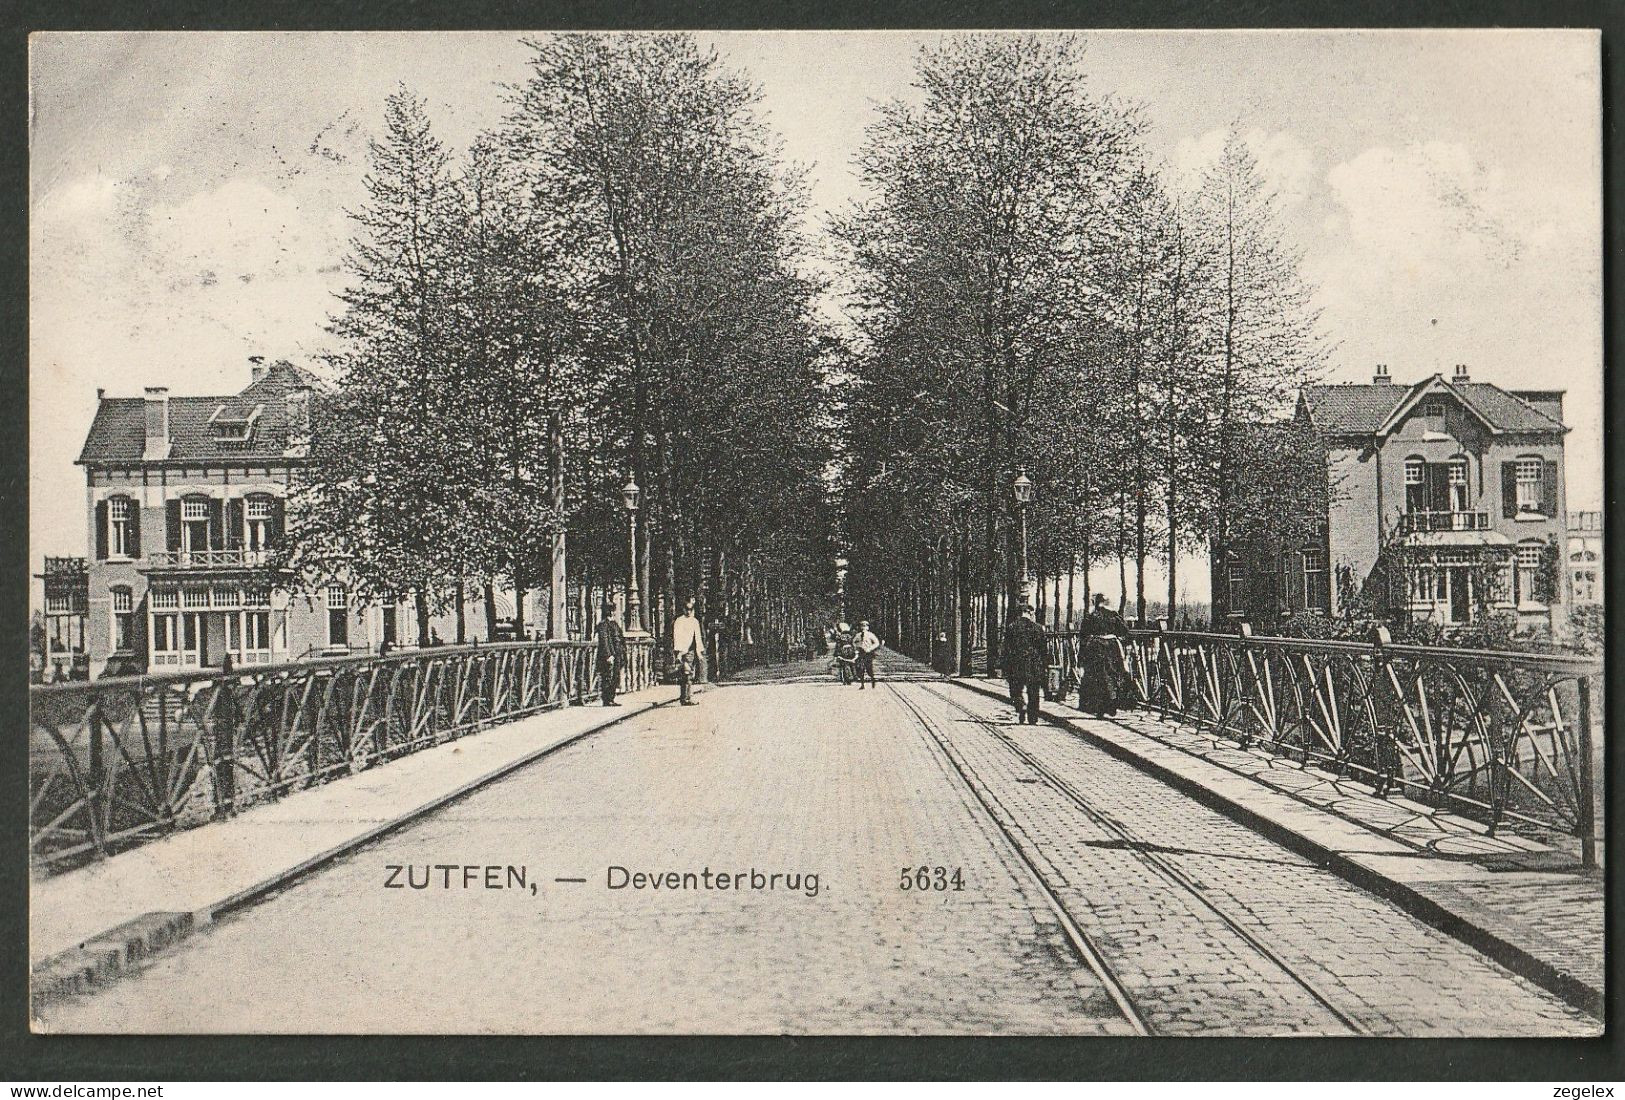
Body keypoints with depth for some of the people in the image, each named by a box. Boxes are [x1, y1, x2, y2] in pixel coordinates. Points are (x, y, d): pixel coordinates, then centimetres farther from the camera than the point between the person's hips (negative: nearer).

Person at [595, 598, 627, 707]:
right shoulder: (603, 624, -10)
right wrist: (608, 655, -22)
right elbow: (604, 641, -16)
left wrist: (622, 655, 19)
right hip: (608, 656, -9)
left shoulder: (614, 623, 18)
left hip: (616, 656, 9)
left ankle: (611, 699, 14)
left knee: (615, 678, 10)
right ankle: (607, 700, -4)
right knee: (608, 677, -7)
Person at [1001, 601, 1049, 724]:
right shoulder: (1037, 627, -1)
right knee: (1033, 695, 12)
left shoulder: (1011, 627, 0)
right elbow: (1044, 649, 1)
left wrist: (1006, 672, 4)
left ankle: (1021, 706, -21)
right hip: (1034, 668, 0)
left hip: (1016, 667, 0)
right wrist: (1045, 668, 8)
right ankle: (1032, 719, 13)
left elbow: (1006, 650, 0)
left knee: (1016, 691, 8)